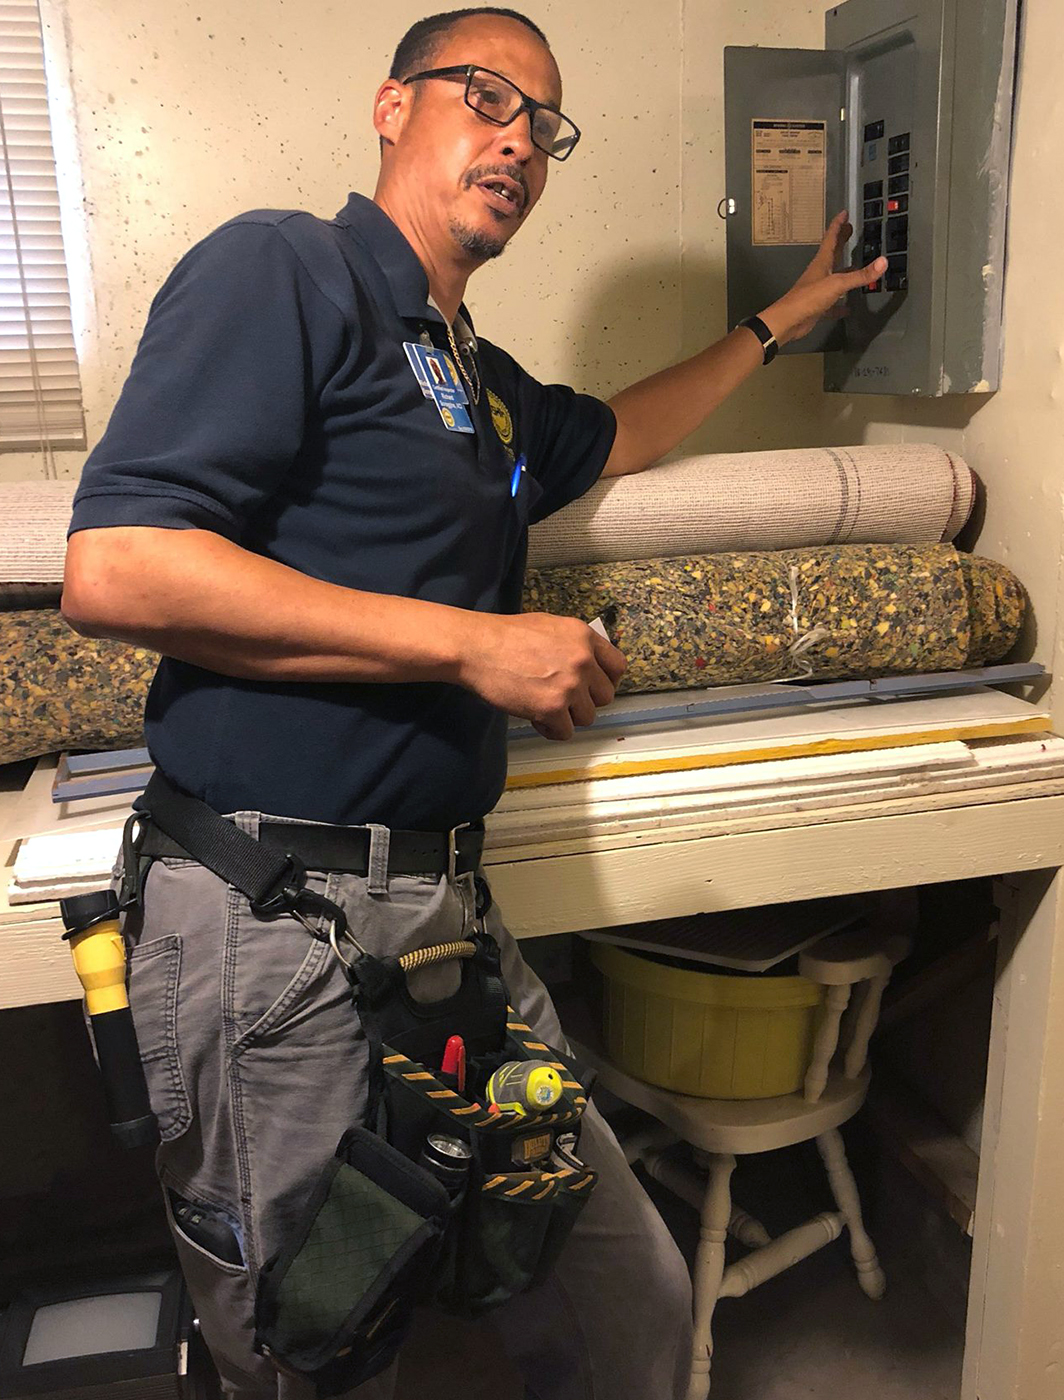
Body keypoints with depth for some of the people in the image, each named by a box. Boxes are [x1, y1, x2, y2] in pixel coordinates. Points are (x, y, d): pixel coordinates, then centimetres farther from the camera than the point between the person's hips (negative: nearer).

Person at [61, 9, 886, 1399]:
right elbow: (114, 569, -18)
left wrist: (779, 320, 44)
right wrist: (476, 644, -16)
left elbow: (614, 434, 41)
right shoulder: (284, 267, -6)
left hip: (448, 908, 8)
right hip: (274, 912, -7)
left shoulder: (485, 383, 19)